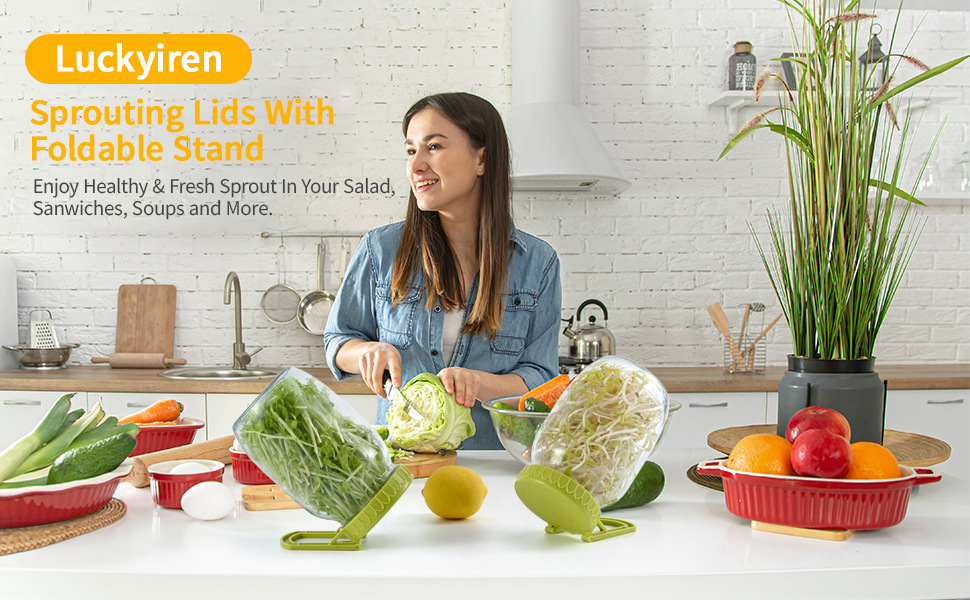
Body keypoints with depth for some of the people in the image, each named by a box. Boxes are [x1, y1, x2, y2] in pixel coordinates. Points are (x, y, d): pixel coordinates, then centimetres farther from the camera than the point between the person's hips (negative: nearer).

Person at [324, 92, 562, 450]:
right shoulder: (380, 249, 3)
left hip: (493, 457, 0)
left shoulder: (537, 262, 2)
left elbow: (540, 377, 2)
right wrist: (369, 350, -8)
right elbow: (338, 340, 14)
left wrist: (482, 383, -18)